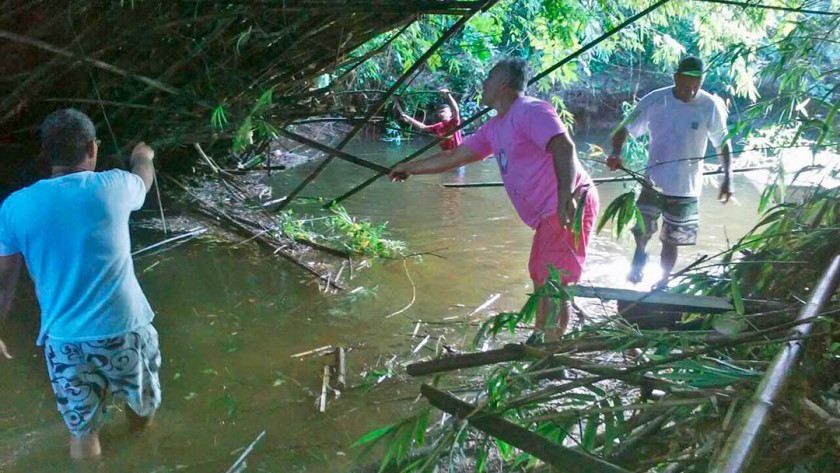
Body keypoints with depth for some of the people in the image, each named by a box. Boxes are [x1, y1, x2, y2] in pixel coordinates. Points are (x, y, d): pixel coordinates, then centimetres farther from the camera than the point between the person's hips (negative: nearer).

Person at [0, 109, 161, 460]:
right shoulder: (114, 187, -9)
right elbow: (144, 179, 17)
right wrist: (143, 157, 40)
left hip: (62, 339, 1)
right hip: (123, 328, -1)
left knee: (82, 431, 17)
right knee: (142, 407, 27)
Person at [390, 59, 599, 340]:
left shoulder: (531, 111, -12)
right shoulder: (494, 129, 16)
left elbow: (564, 147, -27)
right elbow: (453, 157, 23)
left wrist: (566, 195, -40)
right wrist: (409, 168, 29)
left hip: (570, 207, -10)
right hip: (549, 214, 10)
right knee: (541, 280, 17)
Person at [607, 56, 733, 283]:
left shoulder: (710, 106, -11)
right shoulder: (654, 100, -11)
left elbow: (723, 144, -1)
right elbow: (624, 129, -5)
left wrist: (728, 178, -11)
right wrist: (616, 153, -24)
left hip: (686, 188, 0)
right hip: (654, 182, 0)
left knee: (671, 240, 11)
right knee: (640, 230, -4)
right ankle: (640, 255, 30)